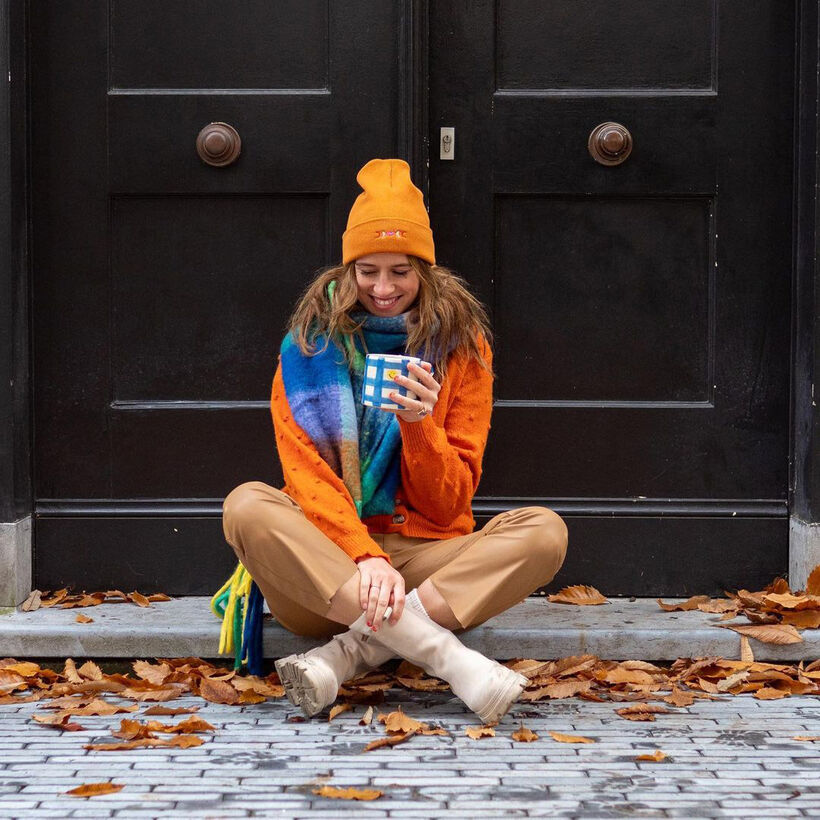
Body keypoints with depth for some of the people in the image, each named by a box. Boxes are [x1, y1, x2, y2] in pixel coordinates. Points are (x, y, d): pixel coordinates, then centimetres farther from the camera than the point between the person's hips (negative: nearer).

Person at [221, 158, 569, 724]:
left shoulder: (462, 345, 6)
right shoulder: (310, 343, 5)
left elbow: (449, 505, 3)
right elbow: (306, 475, -7)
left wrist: (419, 425, -17)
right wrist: (364, 557, -25)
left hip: (427, 558, 1)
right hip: (329, 559, -1)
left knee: (545, 531, -24)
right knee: (246, 506, -30)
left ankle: (354, 652, -35)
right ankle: (446, 655, -39)